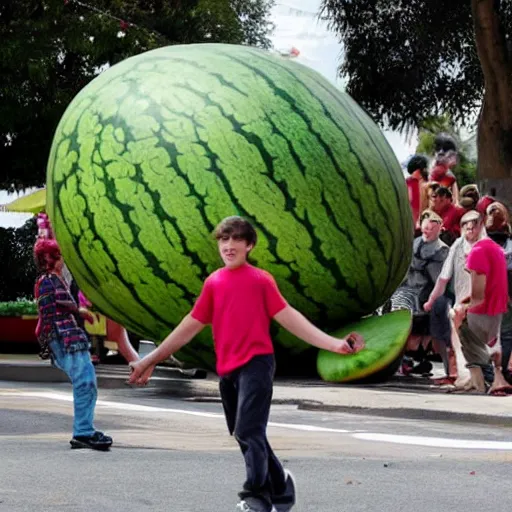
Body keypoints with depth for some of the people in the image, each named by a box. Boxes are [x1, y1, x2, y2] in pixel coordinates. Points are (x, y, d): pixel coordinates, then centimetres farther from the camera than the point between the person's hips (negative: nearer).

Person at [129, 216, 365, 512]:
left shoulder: (261, 279, -1)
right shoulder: (213, 283, 12)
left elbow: (288, 317, -3)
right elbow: (191, 326, 16)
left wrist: (332, 343, -12)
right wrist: (151, 360, 16)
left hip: (256, 363, -6)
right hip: (227, 369, 6)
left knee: (248, 432, -17)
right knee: (244, 435, 13)